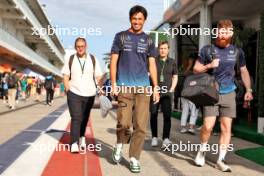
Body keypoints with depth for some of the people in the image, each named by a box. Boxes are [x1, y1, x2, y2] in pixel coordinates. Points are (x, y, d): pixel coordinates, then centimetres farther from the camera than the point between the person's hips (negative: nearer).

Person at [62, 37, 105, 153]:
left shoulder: (93, 59, 3)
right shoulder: (70, 59, 3)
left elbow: (99, 76, 2)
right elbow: (66, 76, 5)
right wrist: (67, 89, -7)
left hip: (89, 94, 2)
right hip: (74, 93, -2)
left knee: (84, 118, 14)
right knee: (76, 118, -11)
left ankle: (82, 137, 37)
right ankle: (74, 144, -11)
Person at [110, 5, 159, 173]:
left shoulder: (148, 40, 11)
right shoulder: (120, 37, 5)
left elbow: (152, 65, 11)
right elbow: (113, 61, 4)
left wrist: (156, 87, 3)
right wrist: (113, 83, -4)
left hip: (143, 87, 2)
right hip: (124, 86, -2)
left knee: (141, 125, -1)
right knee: (124, 122, -8)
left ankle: (134, 158, 10)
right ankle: (119, 144, 23)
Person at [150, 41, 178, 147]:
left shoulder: (172, 62, 9)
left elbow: (175, 77, 15)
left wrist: (171, 89, 3)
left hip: (167, 92, 0)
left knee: (167, 115, -6)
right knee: (153, 115, 3)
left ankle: (166, 138, -3)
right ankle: (154, 137, 12)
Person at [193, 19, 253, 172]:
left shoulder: (237, 51, 5)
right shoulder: (207, 49, -2)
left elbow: (244, 71, 14)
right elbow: (196, 69, 5)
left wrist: (249, 90, 5)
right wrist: (209, 66, -14)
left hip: (229, 94, 2)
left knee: (227, 127, 1)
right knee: (208, 126, -10)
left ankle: (221, 160, 10)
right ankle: (202, 150, 18)